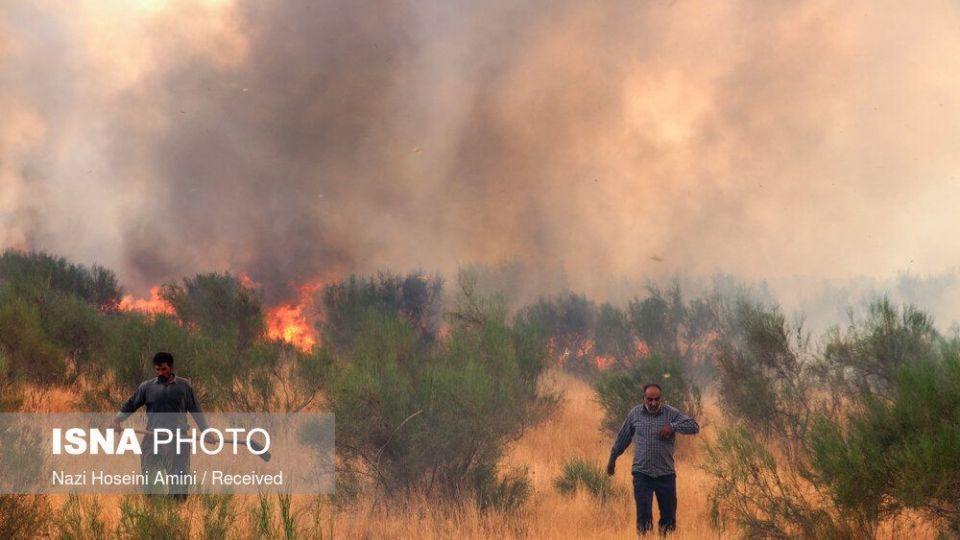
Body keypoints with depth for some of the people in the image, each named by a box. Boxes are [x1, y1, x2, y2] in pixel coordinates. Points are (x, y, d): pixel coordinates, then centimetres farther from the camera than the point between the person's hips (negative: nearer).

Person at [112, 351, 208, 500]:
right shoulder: (147, 386, 6)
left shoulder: (184, 386, 4)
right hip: (153, 438, 1)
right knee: (149, 475, 2)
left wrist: (205, 431, 1)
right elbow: (130, 405, 7)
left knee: (179, 476, 0)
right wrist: (117, 420, -7)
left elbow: (195, 410, 6)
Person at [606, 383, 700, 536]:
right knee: (643, 516, -7)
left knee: (669, 515, 7)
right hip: (642, 473, 0)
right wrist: (612, 459, 22)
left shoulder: (671, 413, -1)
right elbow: (622, 438, 15)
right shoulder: (635, 414, 3)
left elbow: (694, 427, -8)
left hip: (666, 473, 0)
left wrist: (673, 426, -21)